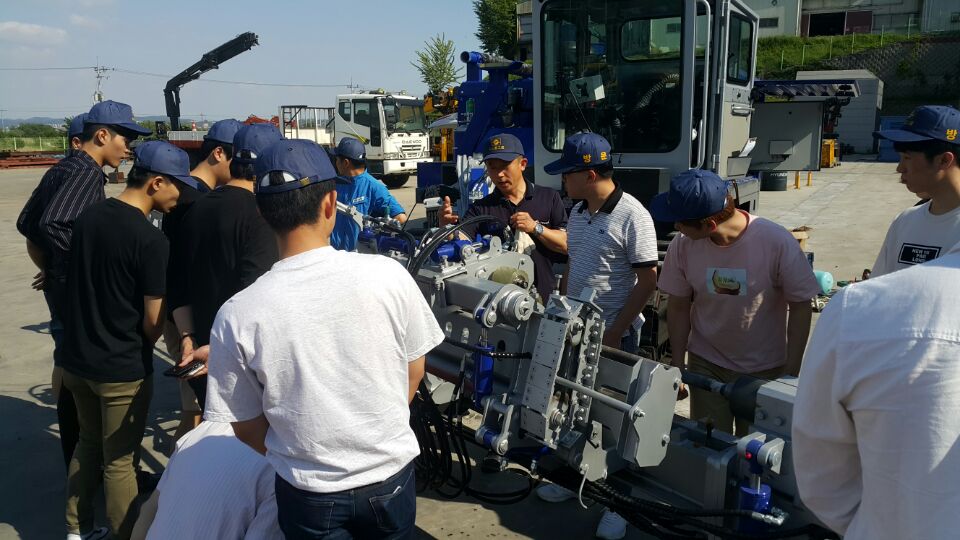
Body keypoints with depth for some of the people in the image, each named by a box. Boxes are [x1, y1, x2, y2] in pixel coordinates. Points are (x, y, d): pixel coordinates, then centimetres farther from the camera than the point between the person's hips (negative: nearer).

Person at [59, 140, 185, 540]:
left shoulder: (88, 218, 0)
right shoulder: (150, 240, -21)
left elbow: (76, 284, 11)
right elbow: (153, 320, -17)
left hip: (77, 358, 7)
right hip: (122, 368, -7)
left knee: (88, 444, 24)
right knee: (119, 460, 8)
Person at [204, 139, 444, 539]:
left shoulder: (237, 314, -19)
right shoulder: (387, 274, -17)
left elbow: (247, 426, -7)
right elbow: (414, 370, -3)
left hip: (309, 492, -1)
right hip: (392, 475, 1)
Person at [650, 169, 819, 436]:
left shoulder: (778, 243, -22)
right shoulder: (683, 245, -13)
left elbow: (801, 306, -10)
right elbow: (679, 306, -1)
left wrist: (792, 372, -8)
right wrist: (678, 362, 1)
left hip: (766, 369, -2)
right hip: (706, 364, 2)